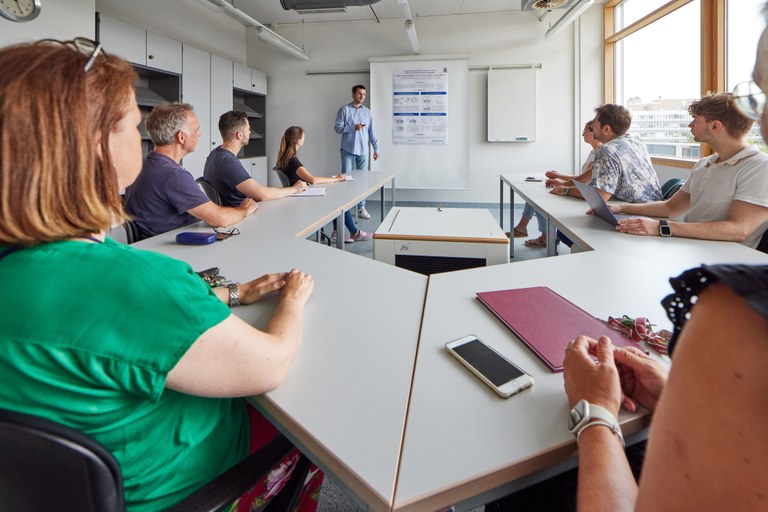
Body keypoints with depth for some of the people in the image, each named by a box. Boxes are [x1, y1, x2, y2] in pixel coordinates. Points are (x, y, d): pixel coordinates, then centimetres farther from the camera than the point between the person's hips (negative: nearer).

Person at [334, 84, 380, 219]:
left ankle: (361, 207, 10)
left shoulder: (367, 112, 11)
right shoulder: (344, 110, 1)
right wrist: (353, 128, -16)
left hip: (363, 151, 3)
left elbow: (371, 132, 12)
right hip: (348, 150, -3)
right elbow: (338, 128, -5)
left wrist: (376, 148, 6)